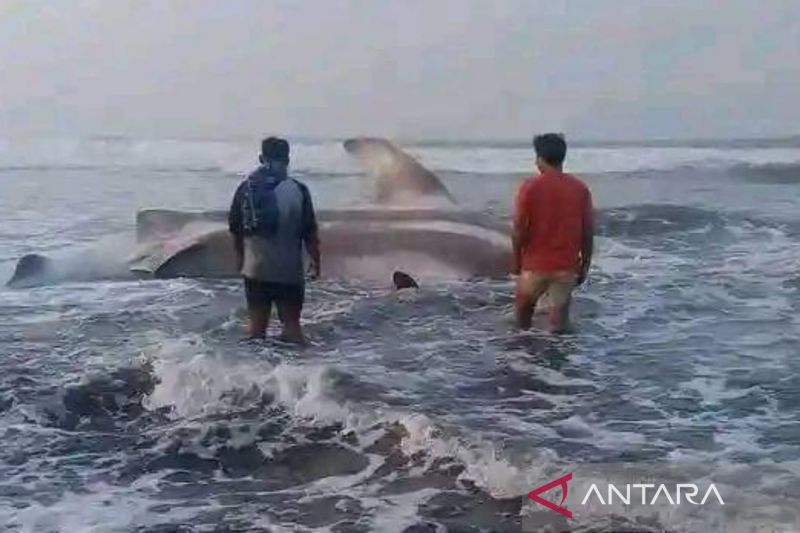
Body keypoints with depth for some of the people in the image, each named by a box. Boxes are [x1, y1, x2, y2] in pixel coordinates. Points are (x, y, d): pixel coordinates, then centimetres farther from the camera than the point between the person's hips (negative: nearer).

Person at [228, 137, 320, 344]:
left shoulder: (246, 188, -2)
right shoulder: (298, 190, -10)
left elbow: (235, 229, 4)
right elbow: (310, 233, -8)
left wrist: (240, 258, 18)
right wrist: (315, 260, 6)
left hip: (254, 268, 3)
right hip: (289, 271, -3)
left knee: (257, 324, 12)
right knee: (291, 323, 8)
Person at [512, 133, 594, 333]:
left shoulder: (529, 187, -10)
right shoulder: (580, 189, -3)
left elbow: (519, 230, -9)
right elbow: (588, 233, -1)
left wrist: (517, 261, 4)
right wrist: (584, 266, 9)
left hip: (535, 264, -1)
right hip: (567, 267, 1)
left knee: (524, 306, 22)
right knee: (559, 313, 9)